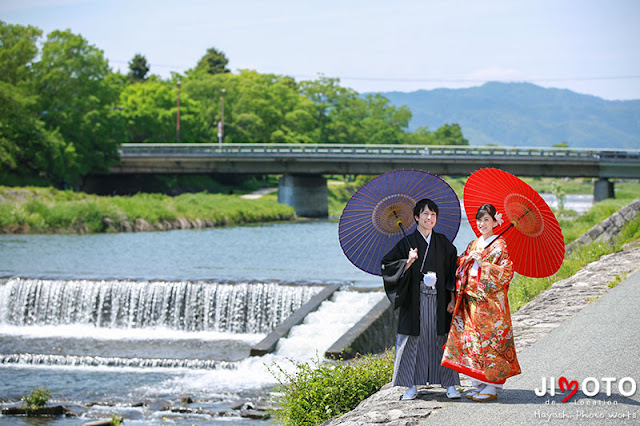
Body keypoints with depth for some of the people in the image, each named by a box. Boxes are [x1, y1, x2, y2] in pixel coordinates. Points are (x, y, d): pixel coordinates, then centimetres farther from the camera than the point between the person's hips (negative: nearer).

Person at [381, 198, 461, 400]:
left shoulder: (443, 243, 7)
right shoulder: (407, 243, 1)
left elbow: (453, 271, 9)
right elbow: (386, 265, -3)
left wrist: (452, 299, 2)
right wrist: (408, 262, -18)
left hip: (439, 301, 1)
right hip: (414, 301, -1)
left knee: (442, 340, 1)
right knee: (414, 340, 0)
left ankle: (450, 384, 7)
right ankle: (412, 386, 7)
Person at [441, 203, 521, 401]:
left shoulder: (500, 244, -4)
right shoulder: (473, 244, 15)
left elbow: (506, 272, -12)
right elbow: (460, 268, 18)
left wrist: (483, 264, -17)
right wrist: (468, 259, -1)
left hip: (491, 300, -7)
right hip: (472, 300, 7)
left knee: (491, 340, -5)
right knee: (473, 338, 6)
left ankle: (491, 387, -1)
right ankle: (478, 384, 13)